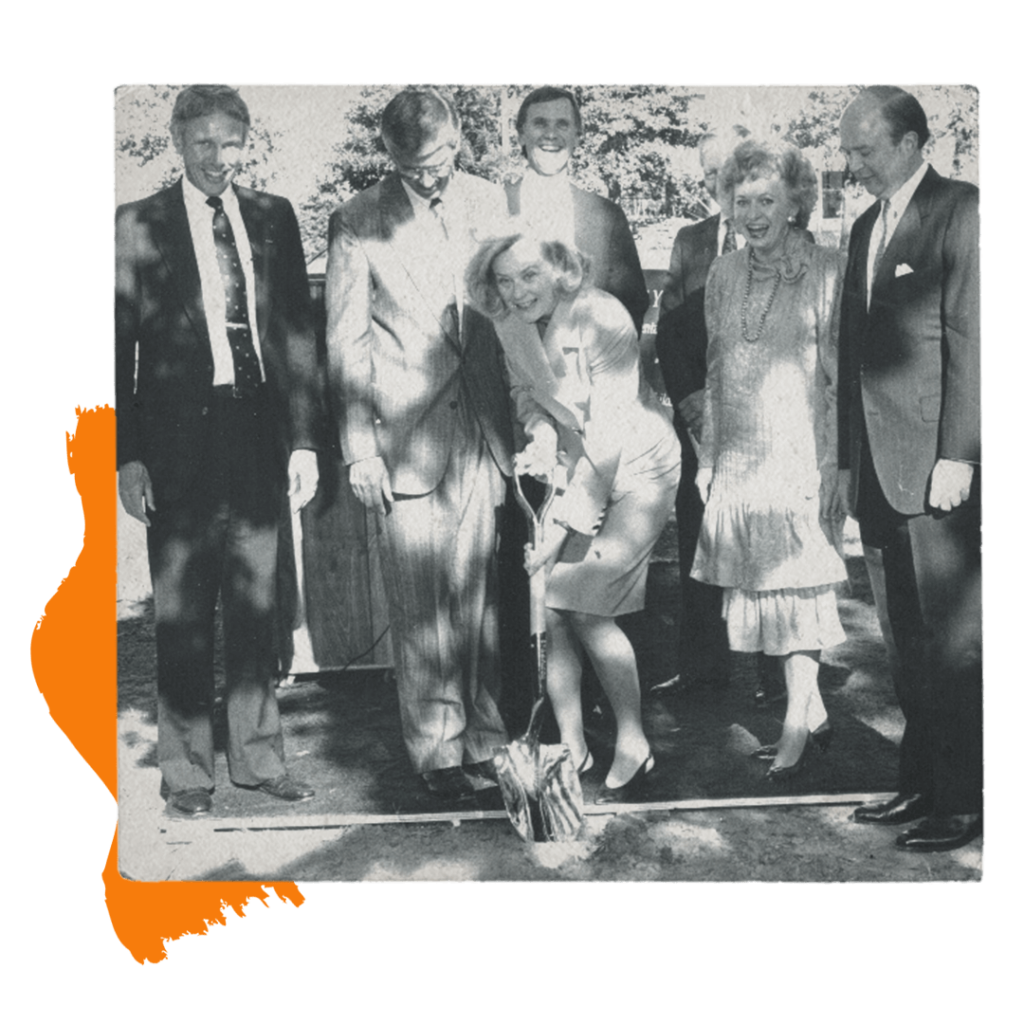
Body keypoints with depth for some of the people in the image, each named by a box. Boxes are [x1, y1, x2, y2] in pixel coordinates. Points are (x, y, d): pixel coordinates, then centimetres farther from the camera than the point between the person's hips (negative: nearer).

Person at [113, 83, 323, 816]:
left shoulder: (274, 217, 9)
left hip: (259, 434, 3)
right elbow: (122, 344, 0)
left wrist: (305, 439, 3)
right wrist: (128, 455, -7)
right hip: (179, 437, -2)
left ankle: (259, 755, 23)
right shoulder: (138, 225, 1)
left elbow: (299, 331, 8)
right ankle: (186, 767, 18)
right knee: (183, 613, 5)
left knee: (256, 605, 11)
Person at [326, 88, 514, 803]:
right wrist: (359, 447, -4)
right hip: (404, 436, -2)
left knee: (479, 597, 7)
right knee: (422, 608, 1)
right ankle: (437, 751, 14)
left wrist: (524, 419, 7)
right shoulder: (359, 222, 0)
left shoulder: (490, 204, 8)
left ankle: (484, 739, 19)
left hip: (482, 428, 2)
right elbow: (346, 344, 1)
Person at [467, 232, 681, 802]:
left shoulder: (602, 320, -24)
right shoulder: (512, 323, -4)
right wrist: (541, 433, -12)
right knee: (548, 605, -3)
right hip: (574, 466, 6)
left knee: (585, 607, -13)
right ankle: (572, 747, 12)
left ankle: (634, 746, 7)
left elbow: (607, 437, -26)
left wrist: (565, 523, -26)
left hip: (633, 466, -6)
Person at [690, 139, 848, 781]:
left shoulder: (828, 272, -6)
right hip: (738, 458, 5)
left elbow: (841, 377, -7)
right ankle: (814, 712, 23)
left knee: (797, 586, -1)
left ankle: (795, 730, 9)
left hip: (801, 457, -5)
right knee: (762, 588, 9)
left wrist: (833, 465, -11)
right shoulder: (724, 274, 9)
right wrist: (708, 456, 9)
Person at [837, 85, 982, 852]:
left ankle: (961, 802, 10)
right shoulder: (867, 226, 18)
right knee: (905, 640, 11)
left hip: (936, 465, -7)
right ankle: (920, 782, 21)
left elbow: (969, 337, -12)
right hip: (878, 468, 7)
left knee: (951, 642, 0)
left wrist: (957, 456, -16)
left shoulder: (962, 212, -5)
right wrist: (849, 459, 14)